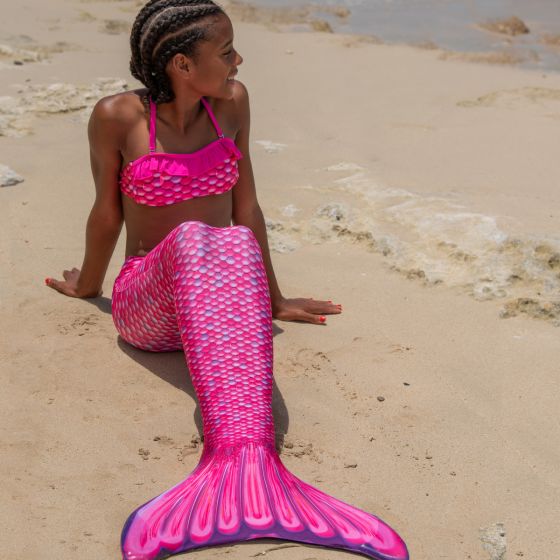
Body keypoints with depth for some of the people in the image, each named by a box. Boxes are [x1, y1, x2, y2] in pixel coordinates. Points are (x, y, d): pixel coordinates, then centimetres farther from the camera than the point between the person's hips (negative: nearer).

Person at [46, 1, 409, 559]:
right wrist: (86, 284, 19)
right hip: (147, 307, -2)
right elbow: (107, 213, 5)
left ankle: (240, 458, -61)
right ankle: (245, 458, -61)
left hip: (215, 298, 3)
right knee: (194, 241, -39)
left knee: (238, 243, -35)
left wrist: (272, 300, 15)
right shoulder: (118, 116, -9)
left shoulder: (232, 101, 2)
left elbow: (246, 207, 9)